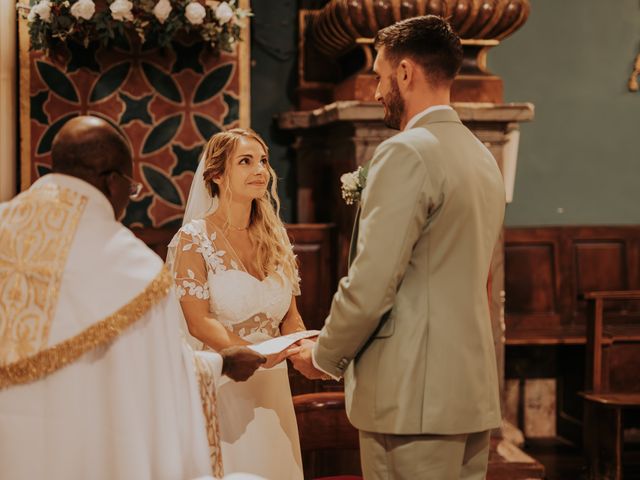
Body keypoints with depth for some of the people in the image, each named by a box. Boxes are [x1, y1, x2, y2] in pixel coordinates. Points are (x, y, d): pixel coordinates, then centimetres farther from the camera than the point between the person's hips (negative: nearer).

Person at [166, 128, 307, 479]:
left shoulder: (276, 239, 8)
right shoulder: (194, 239, -8)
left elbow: (290, 317, 10)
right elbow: (198, 322, -14)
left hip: (271, 387, 5)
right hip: (219, 384, -5)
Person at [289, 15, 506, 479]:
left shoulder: (407, 153, -13)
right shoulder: (485, 158, 14)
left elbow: (371, 284, -18)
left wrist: (324, 357, -1)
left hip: (414, 397, -8)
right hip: (475, 391, 9)